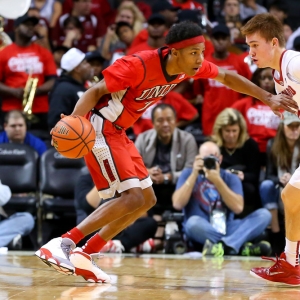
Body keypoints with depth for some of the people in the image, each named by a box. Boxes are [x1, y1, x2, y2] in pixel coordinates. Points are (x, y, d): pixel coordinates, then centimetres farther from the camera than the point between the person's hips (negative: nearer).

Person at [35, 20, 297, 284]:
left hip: (117, 133, 9)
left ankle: (83, 256, 9)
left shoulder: (190, 65, -3)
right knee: (134, 197, -19)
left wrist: (268, 98, 9)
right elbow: (95, 91, -23)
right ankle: (62, 244, -20)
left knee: (147, 200, 9)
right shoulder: (139, 65, -26)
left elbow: (227, 77, 13)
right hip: (99, 128, -9)